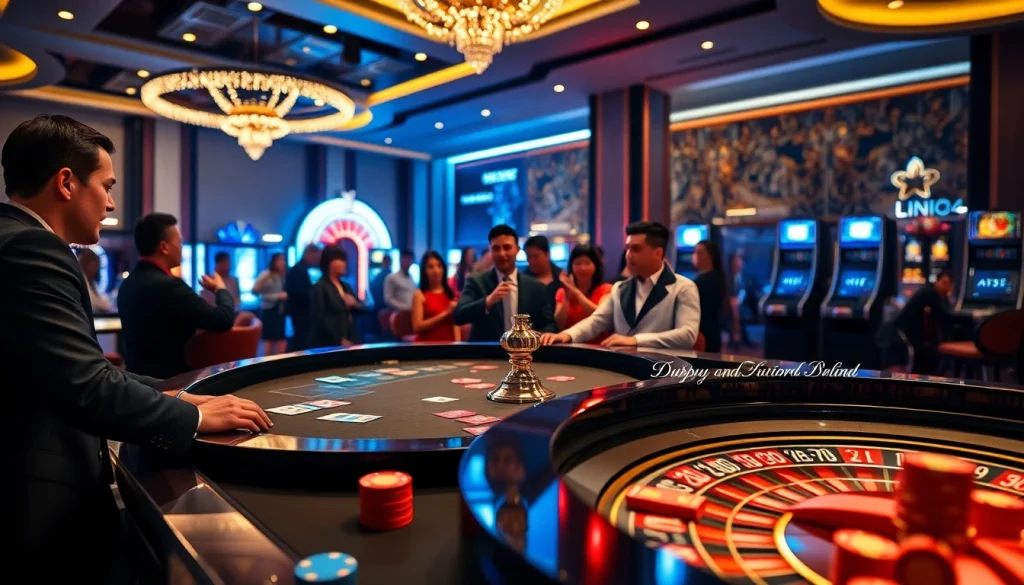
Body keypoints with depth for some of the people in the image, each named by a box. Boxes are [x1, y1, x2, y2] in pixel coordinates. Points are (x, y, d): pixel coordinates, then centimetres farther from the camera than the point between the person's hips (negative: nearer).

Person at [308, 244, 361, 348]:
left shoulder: (346, 286, 16)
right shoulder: (320, 287, -7)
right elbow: (320, 319, -14)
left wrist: (355, 304, -4)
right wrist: (340, 340, -16)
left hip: (348, 342, 7)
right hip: (326, 344, -7)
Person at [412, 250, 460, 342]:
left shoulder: (451, 294, 7)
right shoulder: (419, 295, -2)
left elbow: (455, 324, 5)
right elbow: (417, 327, -10)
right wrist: (445, 313, -14)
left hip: (448, 343, 3)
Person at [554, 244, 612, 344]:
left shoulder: (605, 289, 5)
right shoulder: (562, 292, 13)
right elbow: (558, 327, 2)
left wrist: (576, 291, -11)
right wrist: (567, 297, -7)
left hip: (597, 346, -1)